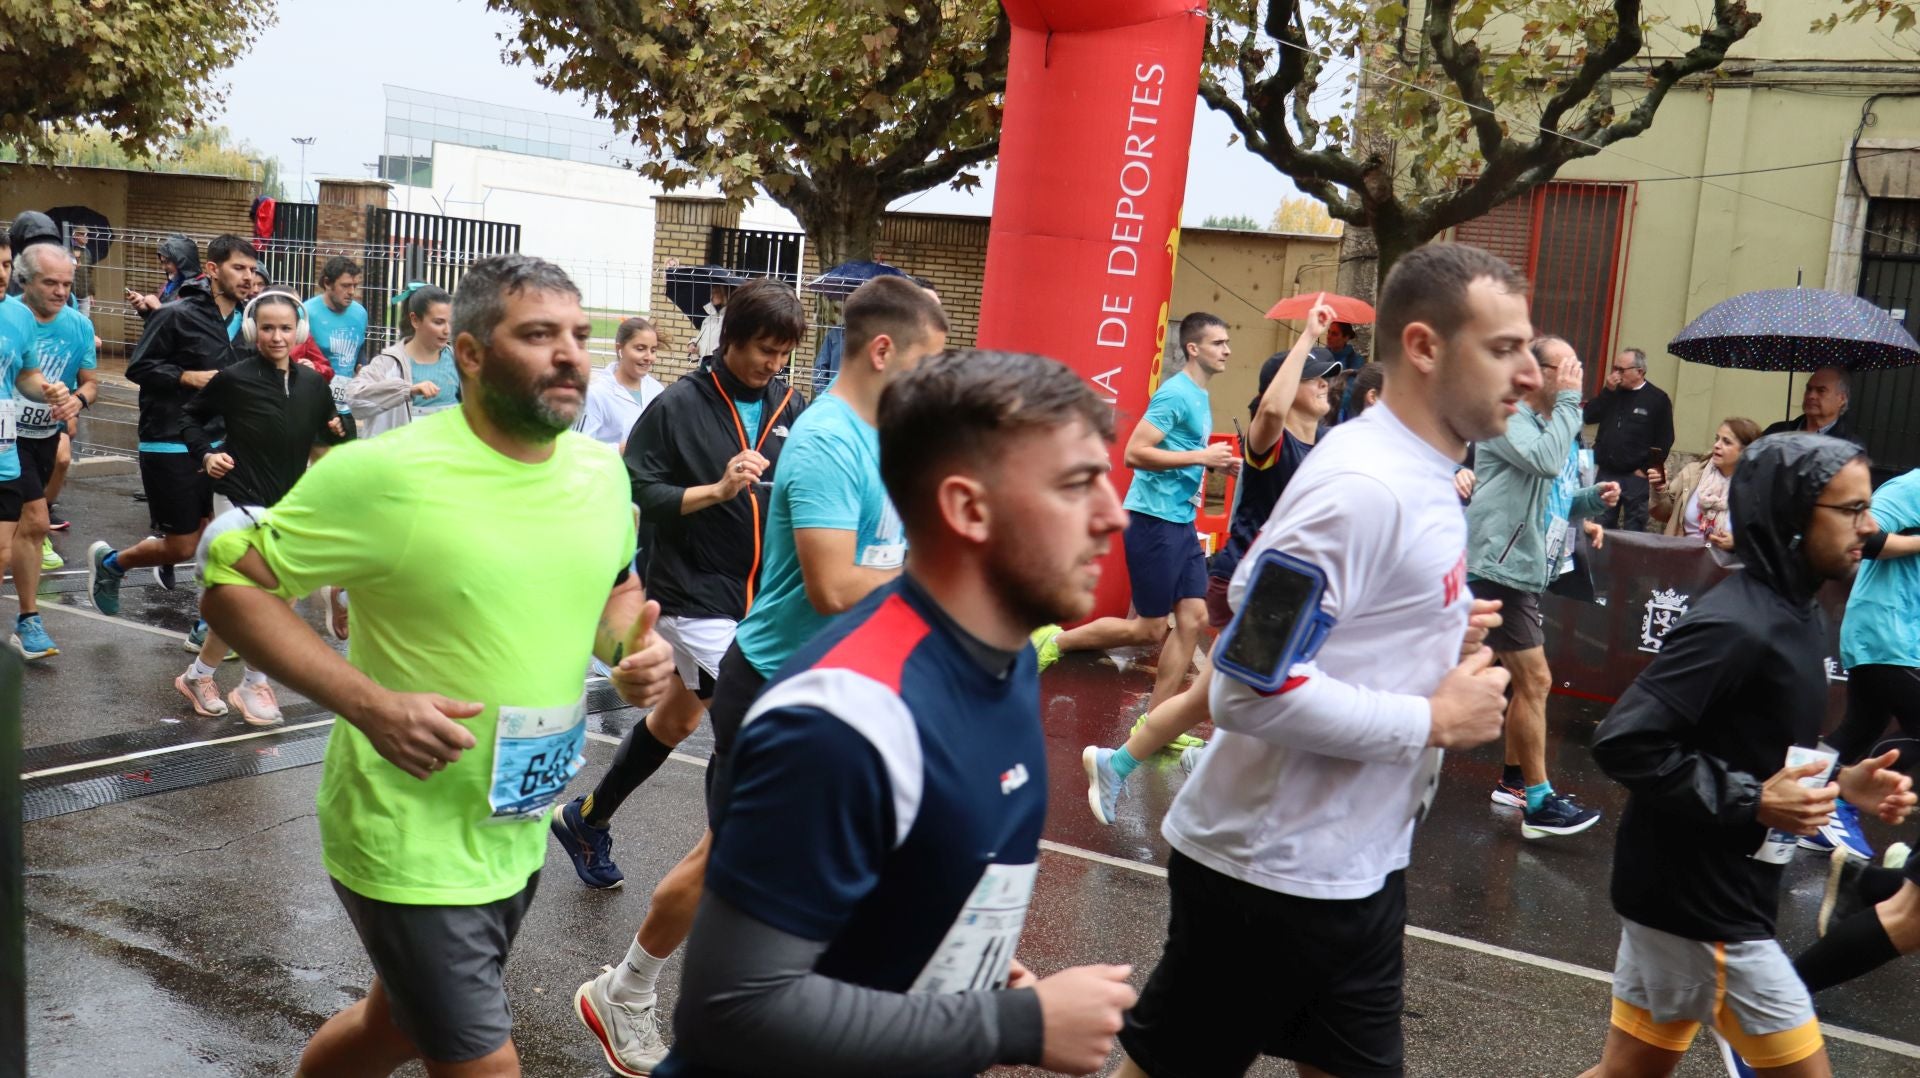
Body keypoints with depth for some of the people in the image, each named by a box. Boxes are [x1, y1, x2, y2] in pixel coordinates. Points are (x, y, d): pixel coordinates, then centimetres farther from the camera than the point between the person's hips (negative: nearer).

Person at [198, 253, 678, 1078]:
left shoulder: (602, 471, -1)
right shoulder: (385, 473, -21)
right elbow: (231, 581, -15)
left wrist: (632, 646, -7)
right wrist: (369, 705, -26)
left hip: (519, 834, 7)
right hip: (412, 845, -7)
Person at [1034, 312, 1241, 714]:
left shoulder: (1199, 396, 14)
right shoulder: (1175, 394, -15)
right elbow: (1134, 454, -22)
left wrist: (1217, 463, 9)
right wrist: (1202, 457, -20)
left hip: (1181, 522, 9)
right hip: (1153, 519, -9)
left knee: (1193, 618, 4)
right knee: (1150, 629, -2)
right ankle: (1055, 642, 15)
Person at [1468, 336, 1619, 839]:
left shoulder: (1553, 424, 16)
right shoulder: (1508, 419, -13)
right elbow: (1547, 461, -32)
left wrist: (1594, 497, 2)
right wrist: (1568, 401, -21)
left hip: (1526, 571, 10)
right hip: (1500, 569, -10)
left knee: (1528, 682, 18)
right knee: (1535, 681, -9)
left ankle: (1514, 779, 31)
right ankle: (1539, 803, -4)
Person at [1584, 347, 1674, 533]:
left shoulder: (1658, 399, -1)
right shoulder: (1612, 392, 13)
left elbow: (1665, 440, -3)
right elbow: (1588, 416, 1)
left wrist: (1646, 469, -8)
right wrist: (1608, 391, -5)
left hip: (1636, 477, -4)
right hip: (1605, 474, 4)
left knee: (1633, 531, 0)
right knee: (1600, 528, 6)